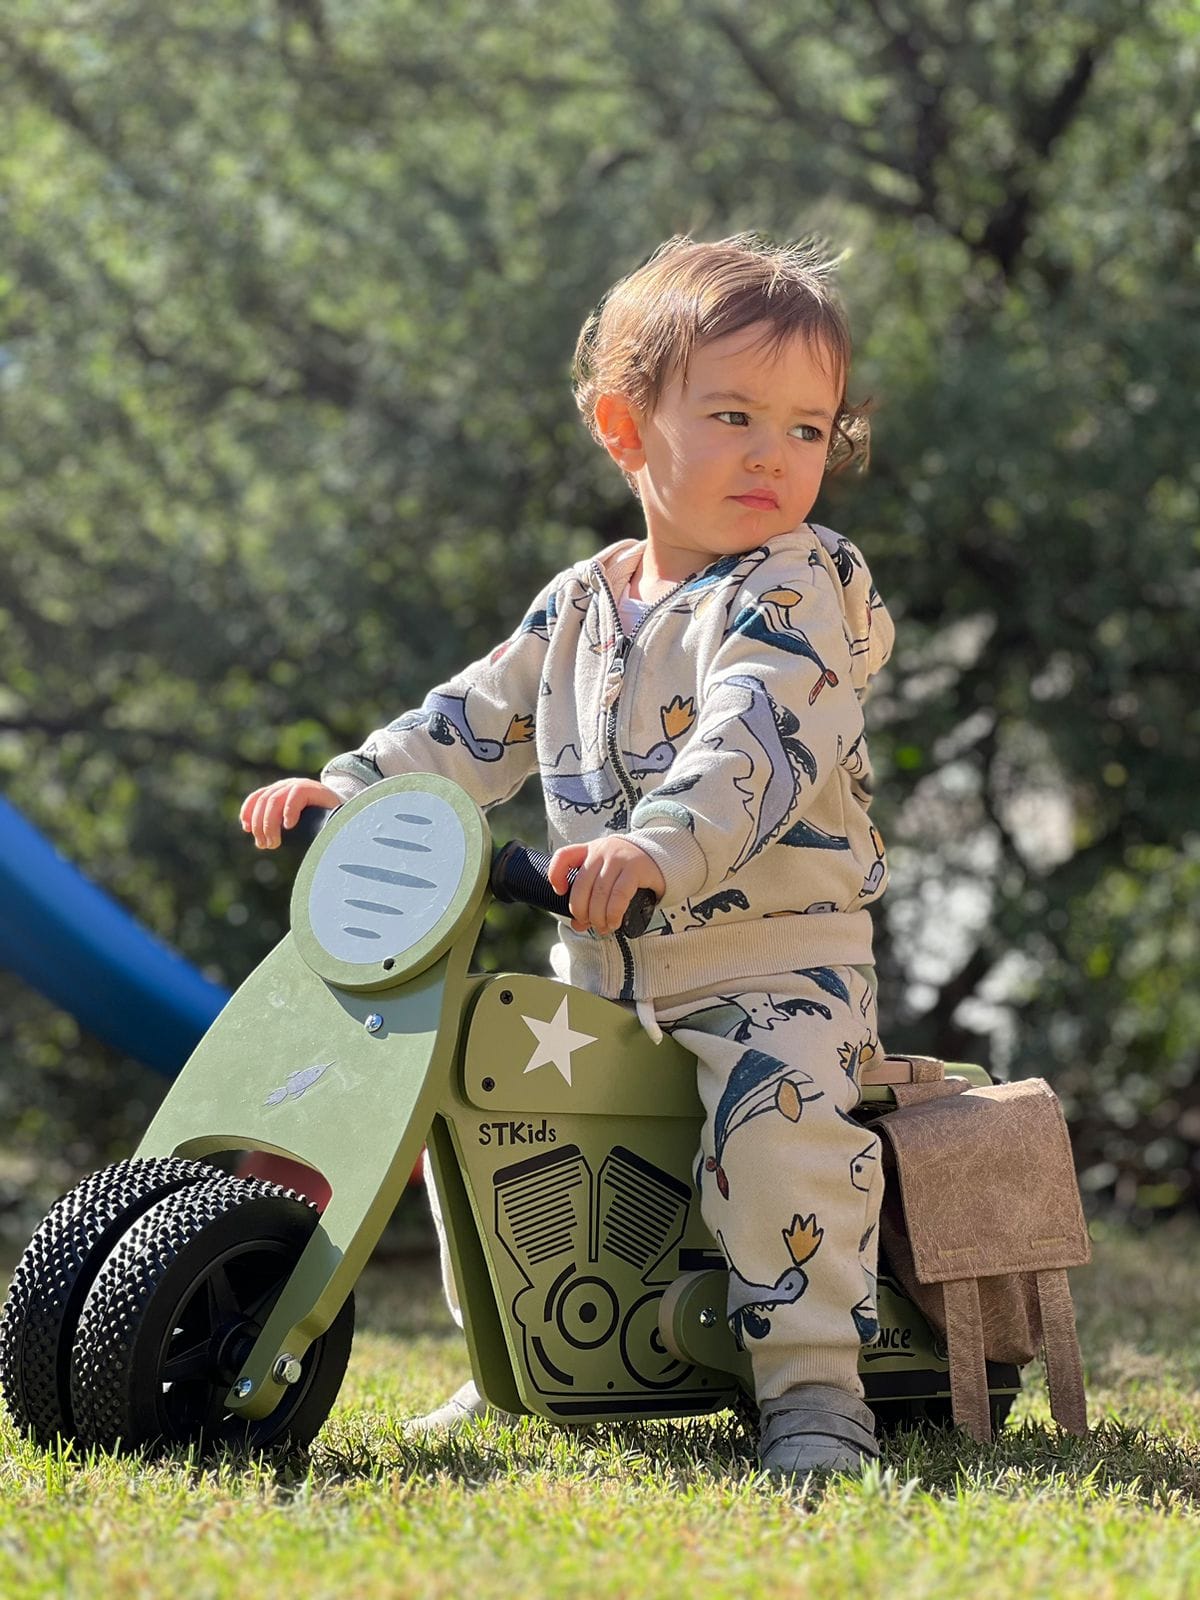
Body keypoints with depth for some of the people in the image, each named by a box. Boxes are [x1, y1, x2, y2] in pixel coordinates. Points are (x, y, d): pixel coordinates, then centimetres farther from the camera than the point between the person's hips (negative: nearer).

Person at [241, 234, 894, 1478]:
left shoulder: (794, 590, -10)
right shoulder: (579, 606, 12)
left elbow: (753, 745, -27)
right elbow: (478, 724, 18)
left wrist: (660, 850, -43)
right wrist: (345, 789, 4)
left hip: (773, 957, -7)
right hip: (601, 971, 7)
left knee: (778, 1112, -32)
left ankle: (812, 1381, -22)